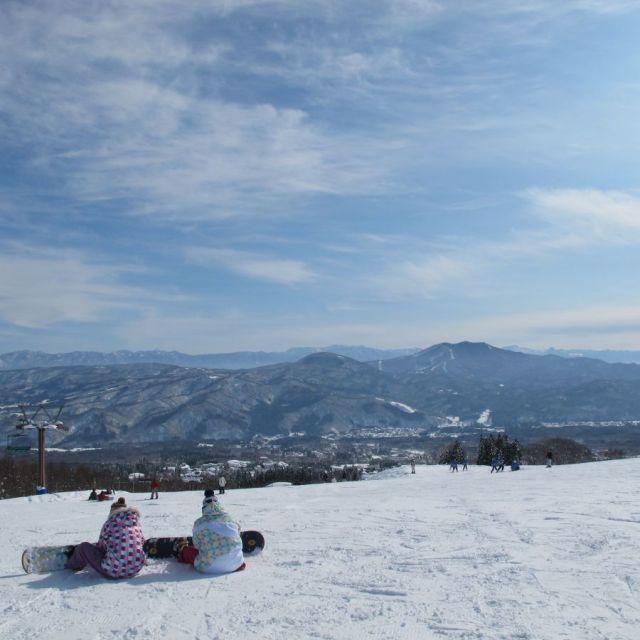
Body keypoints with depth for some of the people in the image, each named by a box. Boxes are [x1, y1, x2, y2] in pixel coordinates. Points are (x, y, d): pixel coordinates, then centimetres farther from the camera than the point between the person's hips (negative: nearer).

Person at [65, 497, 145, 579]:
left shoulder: (109, 523, -2)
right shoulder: (136, 523, 8)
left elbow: (101, 546, 10)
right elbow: (142, 542, 18)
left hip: (114, 571, -5)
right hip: (136, 569, 5)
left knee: (84, 547, 15)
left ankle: (72, 564, 44)